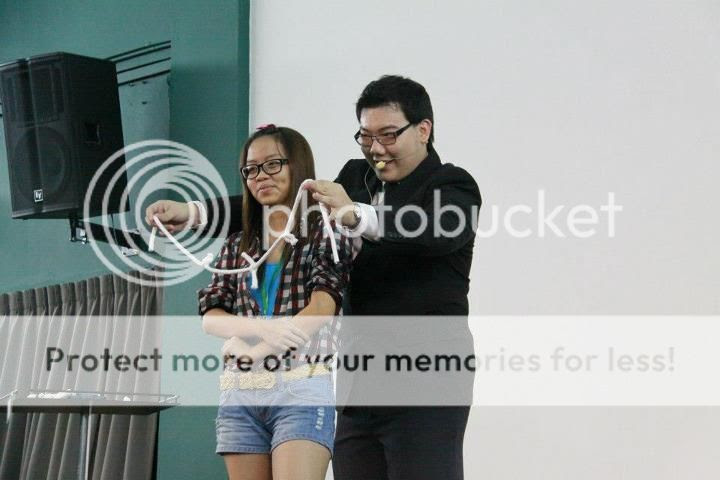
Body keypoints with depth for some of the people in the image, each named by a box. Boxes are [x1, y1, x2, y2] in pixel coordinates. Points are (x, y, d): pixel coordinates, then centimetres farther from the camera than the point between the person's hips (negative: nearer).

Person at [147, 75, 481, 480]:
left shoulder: (454, 186, -3)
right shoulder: (356, 177, 14)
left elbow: (436, 229, -26)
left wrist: (356, 215, -41)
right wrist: (193, 213, -2)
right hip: (359, 384, 6)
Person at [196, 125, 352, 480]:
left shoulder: (325, 232, 5)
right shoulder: (238, 245, 18)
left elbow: (323, 306, -8)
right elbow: (210, 317, 7)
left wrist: (259, 352, -8)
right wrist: (262, 328, -13)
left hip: (301, 388, -5)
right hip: (240, 394, 5)